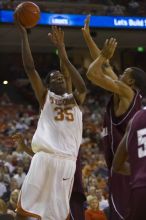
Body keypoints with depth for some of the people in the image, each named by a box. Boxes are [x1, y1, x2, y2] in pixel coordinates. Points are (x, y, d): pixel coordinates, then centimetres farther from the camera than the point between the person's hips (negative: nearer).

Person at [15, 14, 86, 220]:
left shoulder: (75, 99, 18)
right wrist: (23, 34, 0)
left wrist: (63, 56, -10)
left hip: (67, 161, 1)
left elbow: (82, 87, -6)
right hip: (44, 157, -1)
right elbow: (30, 67, 4)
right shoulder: (45, 97, 14)